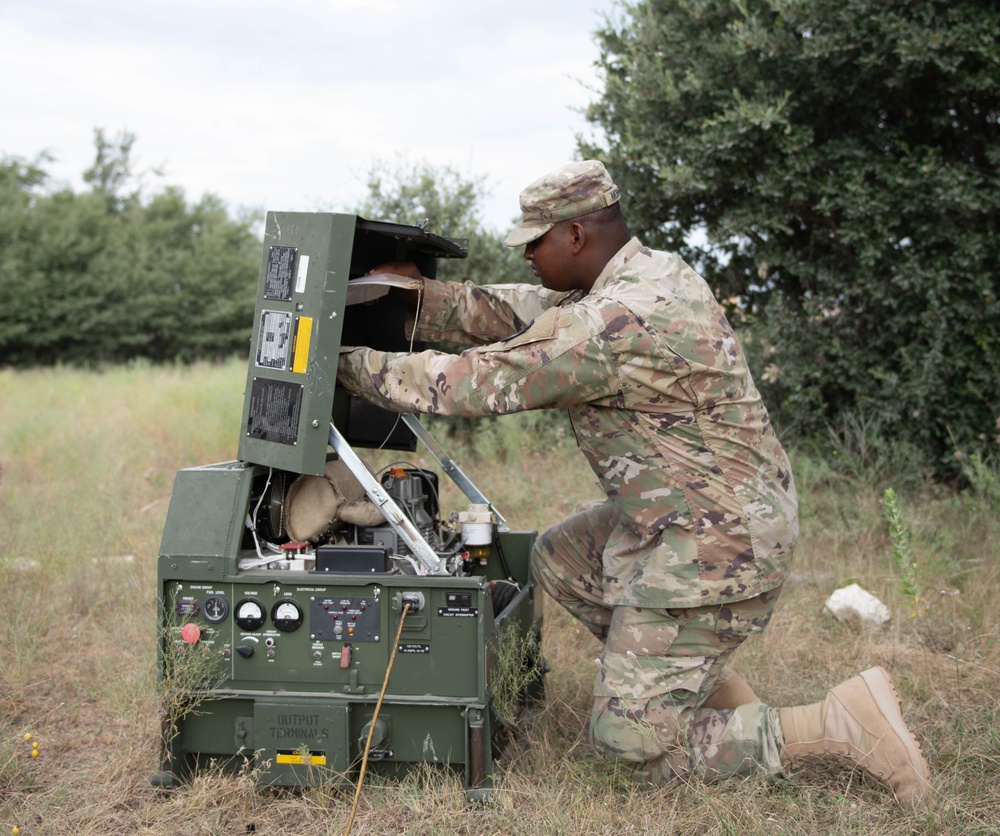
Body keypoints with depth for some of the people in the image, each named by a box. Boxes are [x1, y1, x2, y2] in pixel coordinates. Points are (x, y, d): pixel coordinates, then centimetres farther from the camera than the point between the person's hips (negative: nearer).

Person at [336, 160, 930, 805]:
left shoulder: (617, 322, -26)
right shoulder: (652, 271, 5)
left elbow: (474, 384, -22)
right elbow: (520, 313, 11)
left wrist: (348, 363, -10)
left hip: (712, 546, -10)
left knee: (633, 742, -2)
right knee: (559, 561, 22)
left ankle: (841, 724, 1)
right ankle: (722, 696, 23)